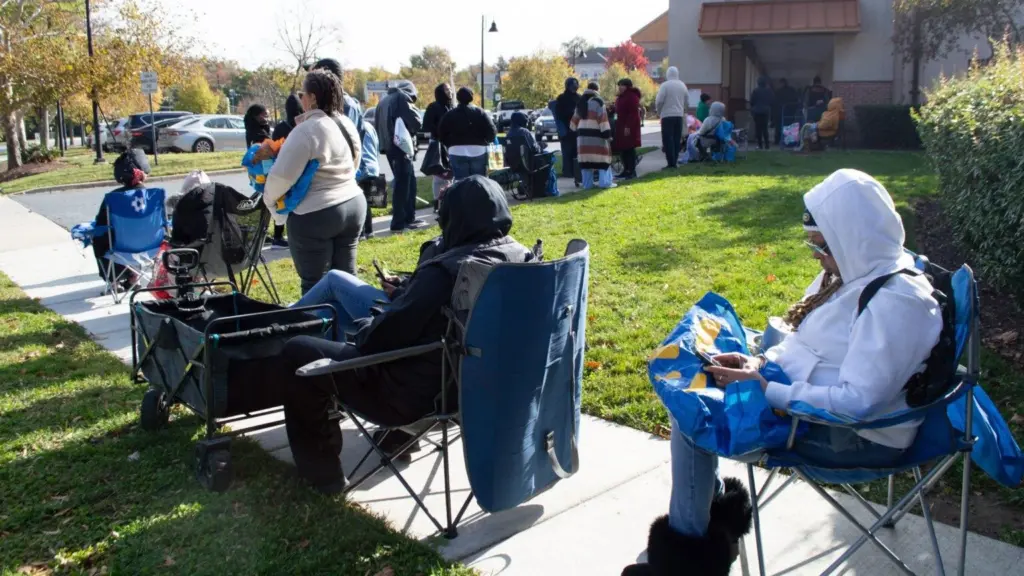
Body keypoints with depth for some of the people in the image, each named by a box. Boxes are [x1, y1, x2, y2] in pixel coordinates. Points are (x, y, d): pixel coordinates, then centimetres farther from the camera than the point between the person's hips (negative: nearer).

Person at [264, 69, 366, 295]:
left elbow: (283, 175, -17)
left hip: (316, 214, -8)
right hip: (354, 204, 8)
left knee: (314, 282, 2)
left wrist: (269, 198, -2)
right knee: (346, 274, 15)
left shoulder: (307, 130, -17)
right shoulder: (348, 125, 9)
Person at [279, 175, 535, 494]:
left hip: (420, 395, -9)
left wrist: (364, 327, 3)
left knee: (298, 352, 2)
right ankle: (399, 436, 37)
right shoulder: (522, 257, -4)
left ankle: (322, 471, 12)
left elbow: (384, 336, -19)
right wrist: (404, 294, 14)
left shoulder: (445, 272, -29)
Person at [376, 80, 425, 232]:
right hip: (400, 147, -8)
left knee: (408, 182, 17)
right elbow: (416, 122, -11)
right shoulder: (402, 98, -6)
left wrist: (384, 141, 15)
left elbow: (377, 124, 20)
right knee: (403, 184, -5)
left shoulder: (384, 100, 19)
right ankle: (398, 223, -4)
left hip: (389, 146, 8)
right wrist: (410, 132, 7)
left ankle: (409, 218, 22)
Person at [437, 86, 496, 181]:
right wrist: (485, 142, 13)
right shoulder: (480, 113, 1)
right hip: (478, 151, 0)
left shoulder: (450, 114, 5)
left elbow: (441, 134, 3)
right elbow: (491, 132, -6)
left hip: (457, 152, 0)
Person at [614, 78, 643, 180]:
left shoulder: (632, 96, -13)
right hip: (621, 126, 10)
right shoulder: (621, 97, 17)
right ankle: (626, 170, 16)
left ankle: (632, 171, -5)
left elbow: (633, 113, -20)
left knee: (630, 148, -8)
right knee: (622, 148, 9)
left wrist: (628, 126, -24)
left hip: (629, 127, -10)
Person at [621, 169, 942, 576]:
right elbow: (806, 342, 14)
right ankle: (716, 505, 13)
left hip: (858, 437, -10)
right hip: (813, 397, 10)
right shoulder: (854, 271, 4)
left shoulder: (896, 302, -26)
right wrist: (761, 361, -4)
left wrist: (767, 392, -27)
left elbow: (858, 401, -30)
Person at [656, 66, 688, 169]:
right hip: (679, 115, 6)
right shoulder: (682, 85, 9)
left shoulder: (665, 85, -9)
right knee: (677, 139, 10)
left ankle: (671, 163, -10)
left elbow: (659, 101, -12)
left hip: (667, 115, -6)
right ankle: (675, 161, 11)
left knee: (668, 140, -4)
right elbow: (686, 102, 12)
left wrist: (659, 112, 4)